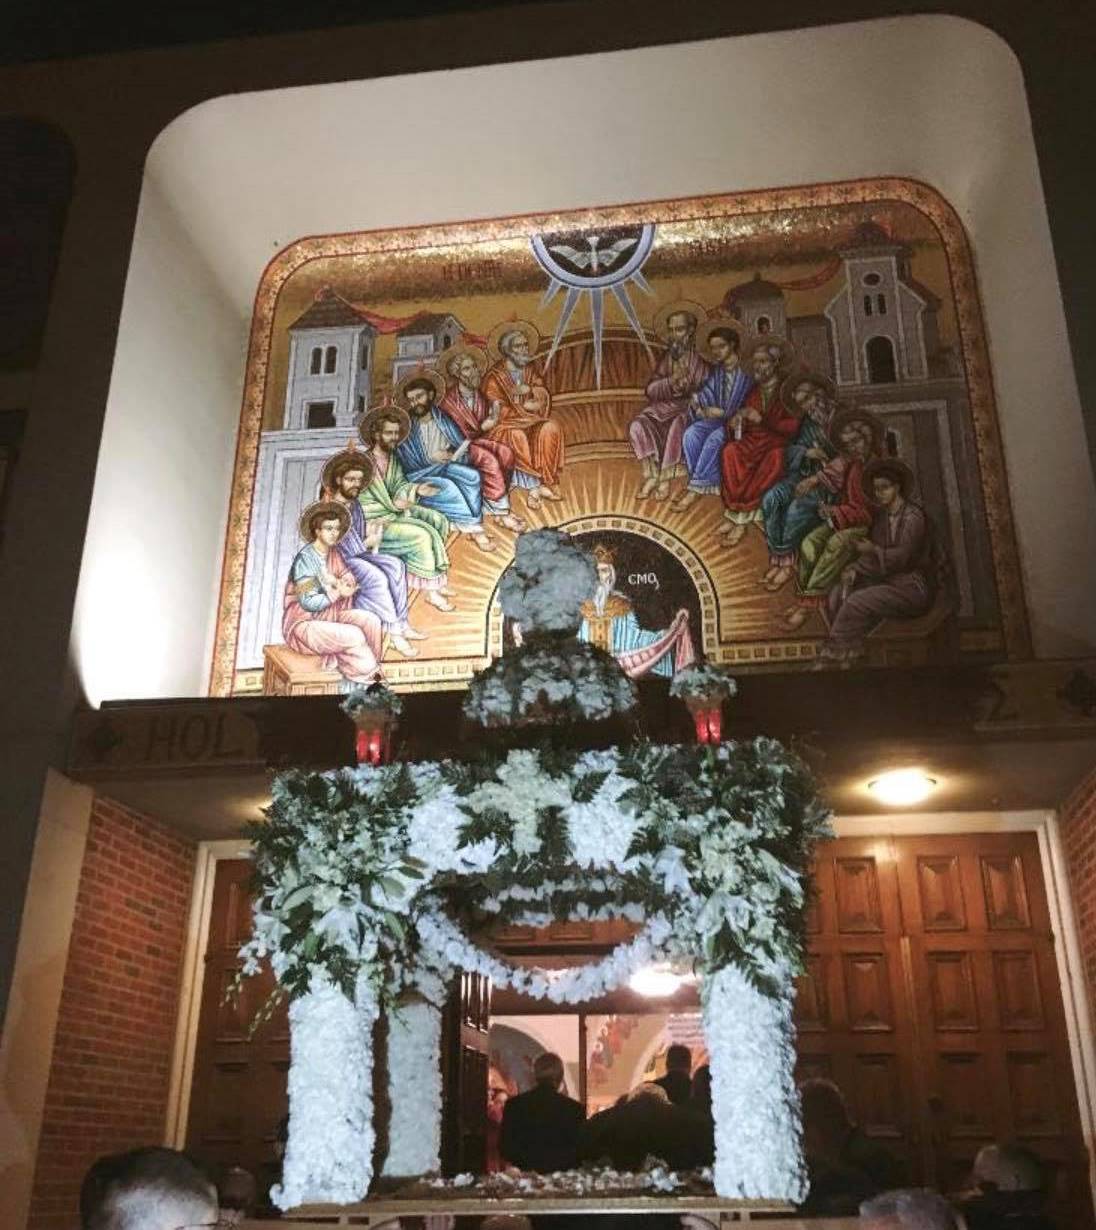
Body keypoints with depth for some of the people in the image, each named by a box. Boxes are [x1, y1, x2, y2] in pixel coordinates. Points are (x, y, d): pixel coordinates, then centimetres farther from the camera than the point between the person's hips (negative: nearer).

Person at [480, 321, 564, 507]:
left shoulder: (530, 370, 9)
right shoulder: (493, 376, -9)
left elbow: (544, 397, -1)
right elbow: (499, 411, -15)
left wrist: (529, 389, -17)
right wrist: (525, 407, -11)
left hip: (530, 422, 5)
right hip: (505, 426, -5)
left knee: (550, 428, -26)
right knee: (516, 436, -37)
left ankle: (541, 484, -26)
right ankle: (533, 485, -26)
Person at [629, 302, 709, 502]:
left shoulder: (700, 356, -2)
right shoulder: (667, 356, 12)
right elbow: (651, 390, 3)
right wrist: (671, 381, -15)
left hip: (691, 406, -5)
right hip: (665, 406, 5)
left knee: (677, 424, -37)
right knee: (638, 424, -22)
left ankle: (665, 478, -31)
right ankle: (651, 474, -24)